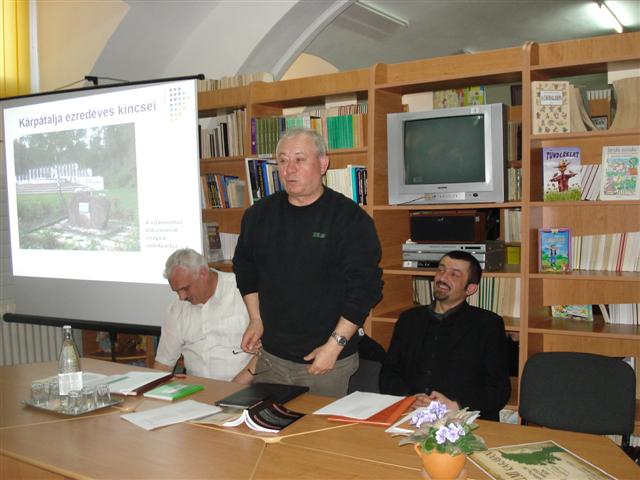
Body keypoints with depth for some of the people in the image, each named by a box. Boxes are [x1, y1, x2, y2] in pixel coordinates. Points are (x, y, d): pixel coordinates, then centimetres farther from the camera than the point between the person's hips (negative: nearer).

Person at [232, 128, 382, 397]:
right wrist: (256, 320, 9)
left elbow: (365, 286, -13)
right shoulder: (259, 215, 4)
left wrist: (336, 344, -16)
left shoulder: (351, 218, -11)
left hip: (330, 360, -4)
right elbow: (245, 269, 18)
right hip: (270, 356, 4)